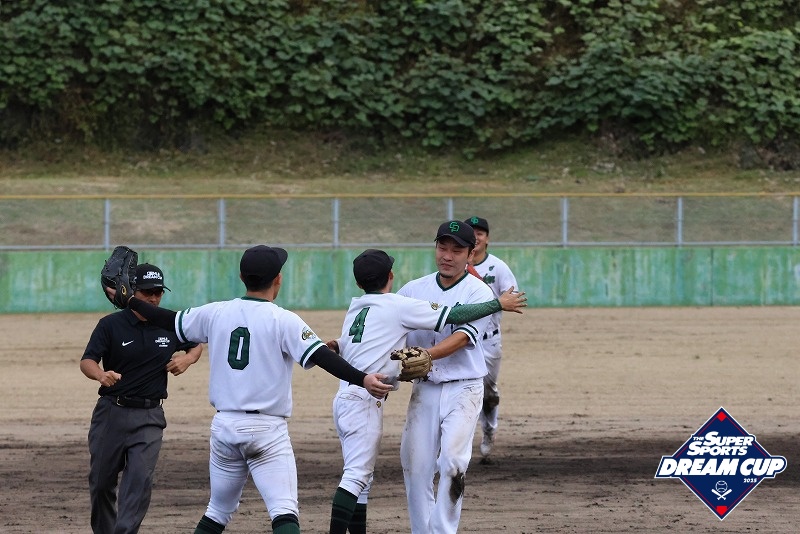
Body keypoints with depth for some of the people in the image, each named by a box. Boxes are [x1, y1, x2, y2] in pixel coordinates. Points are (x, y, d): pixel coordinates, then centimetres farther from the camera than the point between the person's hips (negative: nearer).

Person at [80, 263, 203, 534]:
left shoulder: (171, 326, 2)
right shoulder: (111, 325, -6)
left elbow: (196, 346, 20)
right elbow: (87, 361, -13)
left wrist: (186, 359, -3)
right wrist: (100, 374, -36)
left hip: (149, 417, 0)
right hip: (111, 412, 0)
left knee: (140, 480, -16)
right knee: (101, 481, 7)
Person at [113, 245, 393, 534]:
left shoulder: (216, 313, 5)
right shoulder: (284, 321, -8)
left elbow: (170, 321, 18)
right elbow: (321, 357, -20)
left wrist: (130, 302, 31)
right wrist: (362, 379, -26)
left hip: (224, 426, 5)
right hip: (267, 430, -5)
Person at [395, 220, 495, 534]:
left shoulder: (479, 292, -5)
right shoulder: (414, 290, 7)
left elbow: (462, 338, -18)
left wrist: (427, 355, -32)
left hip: (463, 388, -4)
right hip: (424, 389, 4)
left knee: (452, 461, -17)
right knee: (415, 465, 0)